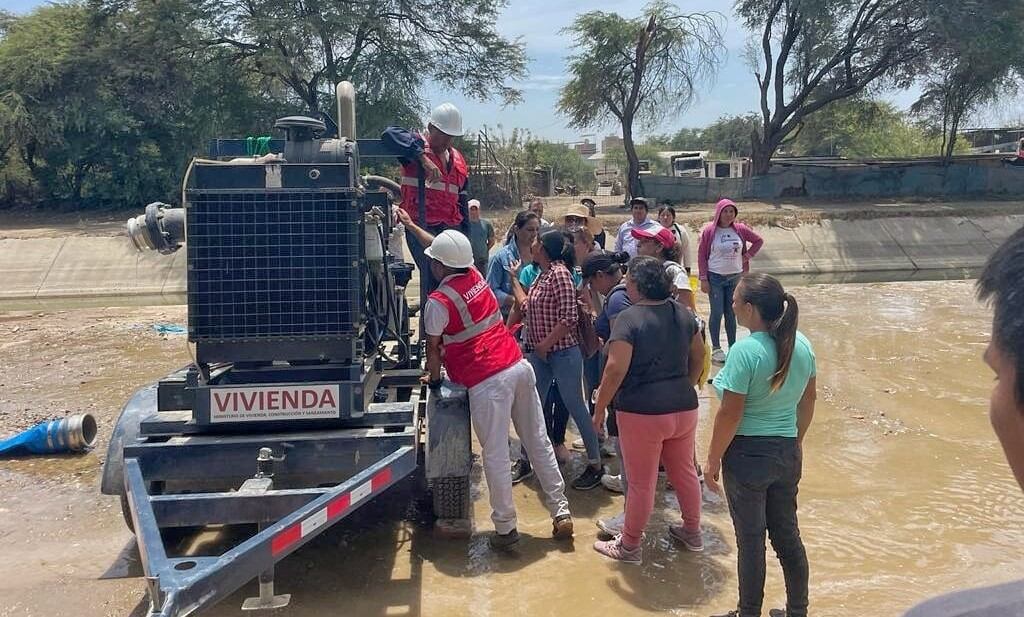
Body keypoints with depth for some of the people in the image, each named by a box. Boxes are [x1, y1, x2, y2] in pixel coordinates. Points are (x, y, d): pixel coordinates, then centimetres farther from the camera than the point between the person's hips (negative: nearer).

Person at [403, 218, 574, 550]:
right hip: (520, 367, 8)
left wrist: (434, 379, 18)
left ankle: (505, 528, 10)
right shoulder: (475, 276, 12)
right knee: (539, 443, 12)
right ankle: (561, 512, 19)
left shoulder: (438, 301, -9)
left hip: (488, 382, -7)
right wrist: (411, 225, 40)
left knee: (495, 456, 3)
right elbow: (448, 249, 28)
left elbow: (433, 348, -1)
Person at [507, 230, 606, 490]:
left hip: (563, 353, -8)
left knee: (576, 407, 1)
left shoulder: (559, 272, -16)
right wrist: (515, 281, 16)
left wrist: (545, 344, -17)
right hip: (539, 353, 9)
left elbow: (569, 318, -21)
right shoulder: (542, 274, 10)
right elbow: (527, 307, 15)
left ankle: (596, 465, 14)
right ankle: (527, 460, 27)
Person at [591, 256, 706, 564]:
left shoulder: (629, 318, -16)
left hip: (642, 413, -6)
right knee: (684, 471, 22)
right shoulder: (682, 314, 4)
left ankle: (629, 546, 23)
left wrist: (599, 409, -11)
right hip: (684, 408, 7)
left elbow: (616, 369, -21)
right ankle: (692, 533, 39)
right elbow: (698, 357, 13)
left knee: (641, 483, 6)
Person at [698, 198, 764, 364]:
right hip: (715, 278, -3)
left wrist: (748, 255, 2)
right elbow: (701, 256, -6)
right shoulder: (709, 231, -7)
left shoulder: (740, 229, 2)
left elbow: (759, 240, 15)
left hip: (735, 277, 3)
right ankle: (716, 348, 8)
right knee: (717, 313, 0)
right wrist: (703, 279, -9)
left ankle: (732, 347, 17)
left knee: (731, 313, 10)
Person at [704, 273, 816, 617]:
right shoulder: (801, 344, 0)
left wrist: (713, 461, -9)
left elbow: (730, 414, -20)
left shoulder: (745, 351, -22)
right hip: (788, 453, 7)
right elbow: (808, 400, 10)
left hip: (748, 454, -6)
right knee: (787, 535, 19)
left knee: (750, 539, 9)